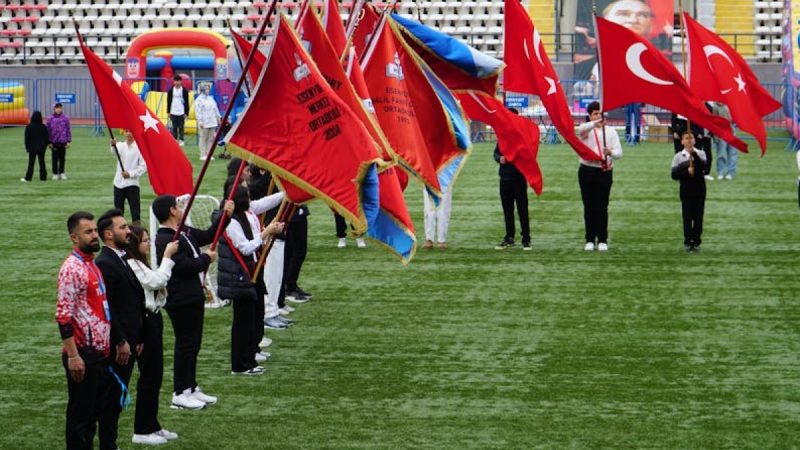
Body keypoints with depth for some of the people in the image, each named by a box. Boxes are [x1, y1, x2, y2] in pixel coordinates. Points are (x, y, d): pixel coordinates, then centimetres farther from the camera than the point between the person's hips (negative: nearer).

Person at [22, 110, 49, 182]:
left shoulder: (29, 127, -8)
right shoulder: (43, 127, -3)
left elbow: (27, 138, -5)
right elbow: (47, 137, 3)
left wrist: (27, 147, 3)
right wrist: (45, 145, 16)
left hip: (32, 147, -2)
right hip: (41, 148, 2)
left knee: (31, 163, 0)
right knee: (41, 162, 9)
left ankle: (28, 178, -2)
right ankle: (43, 177, 11)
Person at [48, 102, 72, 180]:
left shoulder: (65, 118, 0)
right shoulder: (51, 119, -1)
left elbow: (68, 130, 3)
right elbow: (48, 130, 3)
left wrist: (69, 141, 0)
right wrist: (49, 142, -1)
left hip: (63, 141, 0)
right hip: (54, 142, 0)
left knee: (62, 158, 7)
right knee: (55, 158, 3)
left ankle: (61, 173, 18)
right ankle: (55, 173, 11)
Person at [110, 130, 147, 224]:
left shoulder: (139, 148, -2)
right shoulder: (120, 145, 6)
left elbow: (143, 166, -4)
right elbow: (115, 152, -18)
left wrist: (130, 173, -16)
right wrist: (113, 146, -41)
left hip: (132, 183, -3)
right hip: (118, 183, 3)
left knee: (135, 209, -7)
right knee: (118, 209, 9)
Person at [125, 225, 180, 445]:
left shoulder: (139, 264, 15)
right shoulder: (130, 265, -17)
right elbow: (156, 280, -23)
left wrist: (161, 289, -1)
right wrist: (167, 256, -15)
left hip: (152, 319, 10)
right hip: (144, 323, -10)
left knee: (155, 375, 14)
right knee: (148, 375, -4)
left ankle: (152, 425, 23)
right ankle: (142, 431, 2)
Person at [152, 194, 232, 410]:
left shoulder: (184, 231, 9)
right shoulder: (165, 240, -21)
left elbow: (207, 236, 23)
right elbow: (186, 266, -26)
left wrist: (225, 216, 11)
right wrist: (207, 258, -9)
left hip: (193, 296, 10)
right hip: (181, 301, -10)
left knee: (193, 343, 16)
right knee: (185, 344, -3)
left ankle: (191, 388, 25)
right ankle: (179, 394, 5)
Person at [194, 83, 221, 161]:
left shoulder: (211, 98, 17)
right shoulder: (199, 100, -5)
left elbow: (216, 109, 21)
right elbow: (198, 111, -11)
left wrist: (218, 118, 17)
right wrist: (200, 121, -17)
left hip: (212, 122, 7)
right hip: (204, 123, -7)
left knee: (211, 139, 6)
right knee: (203, 139, -4)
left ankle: (209, 154, 11)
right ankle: (203, 155, -1)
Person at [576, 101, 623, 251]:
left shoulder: (610, 131, 6)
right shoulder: (586, 129, 2)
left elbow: (619, 152, -2)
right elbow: (582, 129, -26)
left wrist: (611, 152, -27)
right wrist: (596, 123, -45)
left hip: (605, 172, 0)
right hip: (587, 171, 0)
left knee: (602, 207, -2)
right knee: (589, 206, 3)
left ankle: (602, 240, 6)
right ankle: (590, 240, 9)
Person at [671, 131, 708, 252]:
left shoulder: (700, 154, 2)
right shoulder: (678, 156, 2)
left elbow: (703, 166, -18)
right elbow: (674, 174, -4)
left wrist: (694, 154, -29)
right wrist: (686, 172, -17)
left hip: (699, 189, 0)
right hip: (686, 190, 0)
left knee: (698, 216, 2)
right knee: (687, 217, 0)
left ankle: (696, 242, 9)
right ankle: (688, 242, 6)